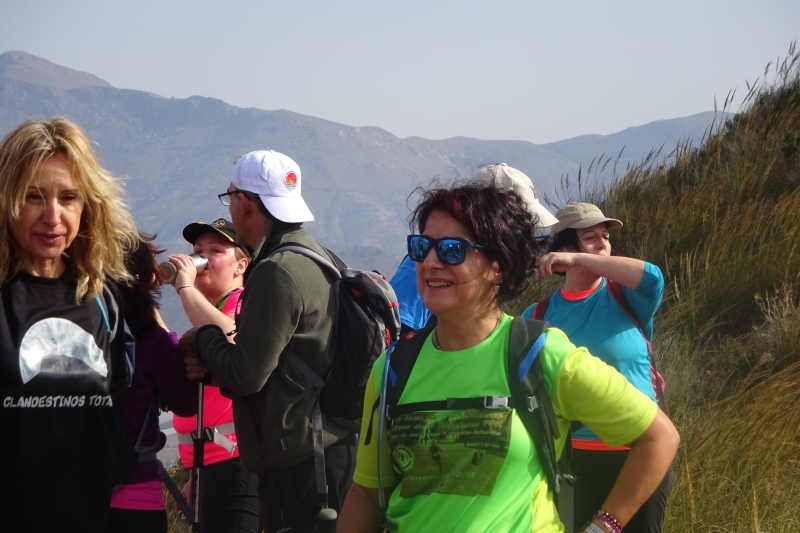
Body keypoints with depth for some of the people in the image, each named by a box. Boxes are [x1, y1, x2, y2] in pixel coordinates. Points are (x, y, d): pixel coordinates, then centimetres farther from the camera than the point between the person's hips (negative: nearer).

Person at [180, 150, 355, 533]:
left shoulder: (277, 272, -17)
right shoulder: (319, 258, 15)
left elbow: (246, 375, -18)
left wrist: (202, 339, 0)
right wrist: (212, 362, 6)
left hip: (299, 464, -10)